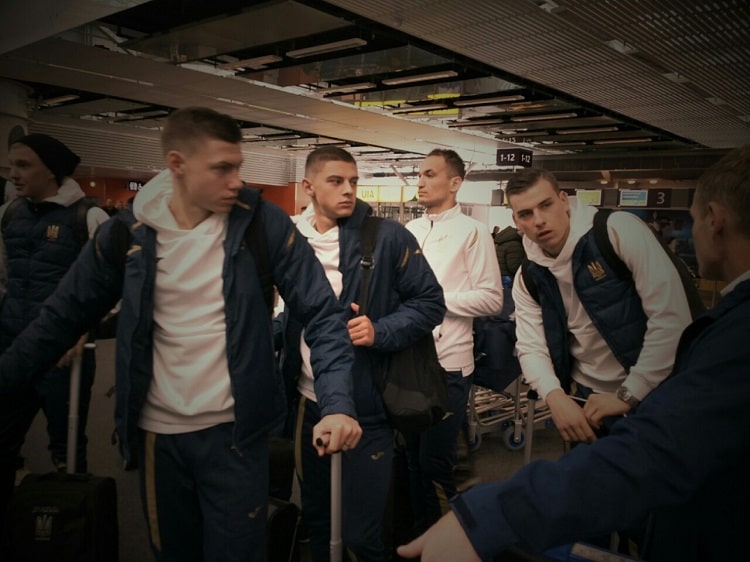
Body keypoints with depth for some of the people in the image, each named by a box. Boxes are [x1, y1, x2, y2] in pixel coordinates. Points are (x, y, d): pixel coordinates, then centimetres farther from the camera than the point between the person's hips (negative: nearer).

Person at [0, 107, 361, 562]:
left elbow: (321, 313, -12)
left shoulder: (262, 222, -10)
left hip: (235, 431, -2)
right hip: (157, 434, 3)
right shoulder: (127, 232, -5)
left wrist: (339, 402, -25)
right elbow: (64, 318, 5)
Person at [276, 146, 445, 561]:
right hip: (308, 404, 5)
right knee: (316, 519, 22)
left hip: (365, 408, -4)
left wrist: (380, 332, -19)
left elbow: (430, 302, -6)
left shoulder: (387, 237, -9)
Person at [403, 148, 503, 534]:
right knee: (414, 458, 16)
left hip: (448, 364, -5)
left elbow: (491, 299, -10)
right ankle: (420, 534, 34)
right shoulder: (409, 231, 12)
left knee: (435, 464, 2)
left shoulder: (472, 232, -5)